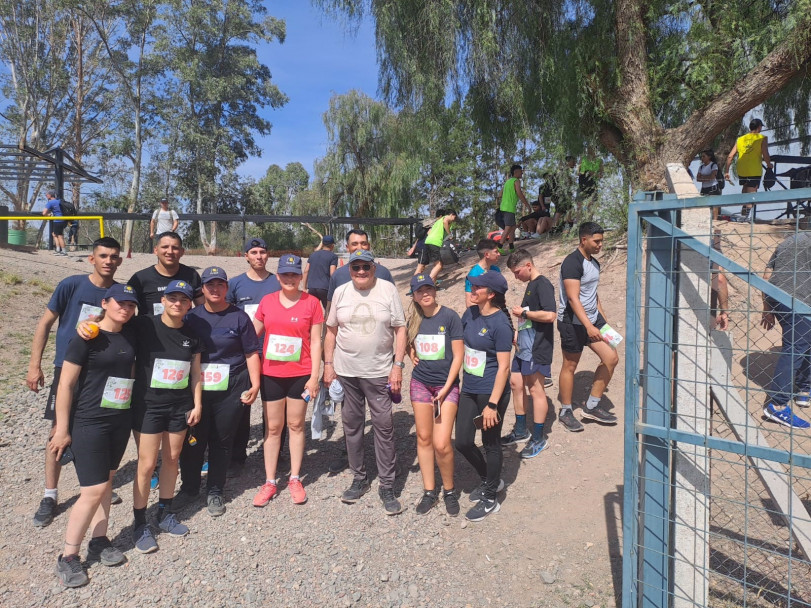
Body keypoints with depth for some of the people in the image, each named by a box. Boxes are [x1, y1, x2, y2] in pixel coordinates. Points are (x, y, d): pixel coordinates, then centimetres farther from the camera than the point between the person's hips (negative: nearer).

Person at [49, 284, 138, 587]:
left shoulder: (131, 336, 3)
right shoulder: (87, 338, -13)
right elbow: (65, 384, -12)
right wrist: (62, 429, -11)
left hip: (121, 421, 6)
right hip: (88, 423, -6)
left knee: (106, 480, 15)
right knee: (94, 490, -6)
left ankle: (99, 541, 30)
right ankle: (67, 557, 12)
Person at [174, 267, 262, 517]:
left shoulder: (238, 317, -1)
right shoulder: (192, 316, 6)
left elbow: (251, 353, 0)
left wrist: (255, 385, -7)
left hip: (231, 390, -2)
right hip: (197, 388, 2)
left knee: (222, 440, 8)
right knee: (192, 439, 6)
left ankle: (215, 492, 25)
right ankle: (189, 488, 28)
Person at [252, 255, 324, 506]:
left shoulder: (311, 302, -4)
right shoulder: (267, 301, 2)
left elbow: (315, 342, -3)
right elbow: (253, 334, 10)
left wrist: (314, 376, -6)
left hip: (300, 374, -1)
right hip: (271, 374, 2)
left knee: (296, 425, 9)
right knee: (273, 427, 9)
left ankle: (295, 479, 23)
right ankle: (269, 482, 20)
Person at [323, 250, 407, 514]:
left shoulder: (388, 290, -4)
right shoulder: (341, 292, 4)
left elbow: (400, 329, -4)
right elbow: (331, 331, 9)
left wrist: (398, 366, -9)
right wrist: (328, 365, 4)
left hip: (379, 372, -3)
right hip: (345, 371, 3)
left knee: (384, 427, 0)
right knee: (352, 425, 12)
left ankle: (387, 486, 13)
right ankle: (359, 479, 29)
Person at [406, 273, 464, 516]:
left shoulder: (450, 317, -10)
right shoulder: (414, 320, 3)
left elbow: (458, 355, -10)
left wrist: (446, 388, -14)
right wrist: (412, 355, 2)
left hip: (446, 384, -4)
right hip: (420, 383, 4)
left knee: (441, 443, -9)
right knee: (423, 438, 8)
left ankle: (449, 491, 15)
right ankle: (429, 492, 24)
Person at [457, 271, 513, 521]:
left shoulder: (500, 323, -17)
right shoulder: (470, 314, 4)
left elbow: (504, 367, -18)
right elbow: (461, 348, 15)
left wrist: (492, 404, -20)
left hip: (490, 393, -7)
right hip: (468, 390, 7)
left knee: (490, 443, 8)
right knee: (462, 442, 12)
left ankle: (490, 498, 28)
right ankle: (490, 480, 38)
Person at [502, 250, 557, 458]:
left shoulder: (543, 285, -16)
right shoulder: (531, 285, 14)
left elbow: (550, 315, -27)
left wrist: (523, 312, -18)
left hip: (537, 348, -10)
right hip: (524, 346, 10)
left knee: (535, 389, -1)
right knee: (516, 383, 14)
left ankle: (538, 439, 12)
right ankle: (521, 431, 28)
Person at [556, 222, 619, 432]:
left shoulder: (594, 263, 12)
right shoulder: (572, 263, -17)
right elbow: (573, 299, -24)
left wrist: (603, 320, 19)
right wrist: (589, 326, -31)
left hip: (593, 319, 9)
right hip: (573, 322, -8)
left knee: (611, 358, 3)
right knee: (570, 366, 2)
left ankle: (592, 407, 15)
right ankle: (565, 412, 18)